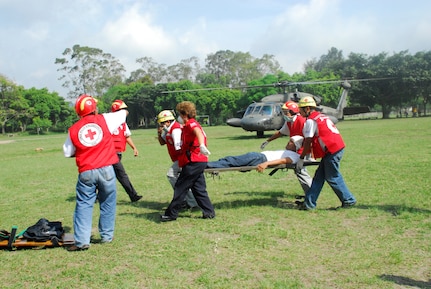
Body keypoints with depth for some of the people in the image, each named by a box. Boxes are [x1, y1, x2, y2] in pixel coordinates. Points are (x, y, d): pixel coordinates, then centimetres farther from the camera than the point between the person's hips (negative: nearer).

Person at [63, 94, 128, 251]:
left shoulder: (74, 129, 3)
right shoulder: (104, 119, 0)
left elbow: (68, 153, 10)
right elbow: (124, 113, 16)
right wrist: (122, 110, 38)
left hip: (86, 172, 1)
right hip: (106, 170, 0)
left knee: (84, 205, 6)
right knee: (108, 203, 14)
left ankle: (81, 241, 1)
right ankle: (107, 235, 21)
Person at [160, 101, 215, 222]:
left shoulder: (191, 123, -9)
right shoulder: (189, 126, 22)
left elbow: (198, 132, -32)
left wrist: (202, 145, -53)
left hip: (194, 162, -10)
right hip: (199, 162, 10)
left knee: (180, 187, -3)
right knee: (198, 188, 13)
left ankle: (171, 214, 4)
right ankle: (209, 212, 13)